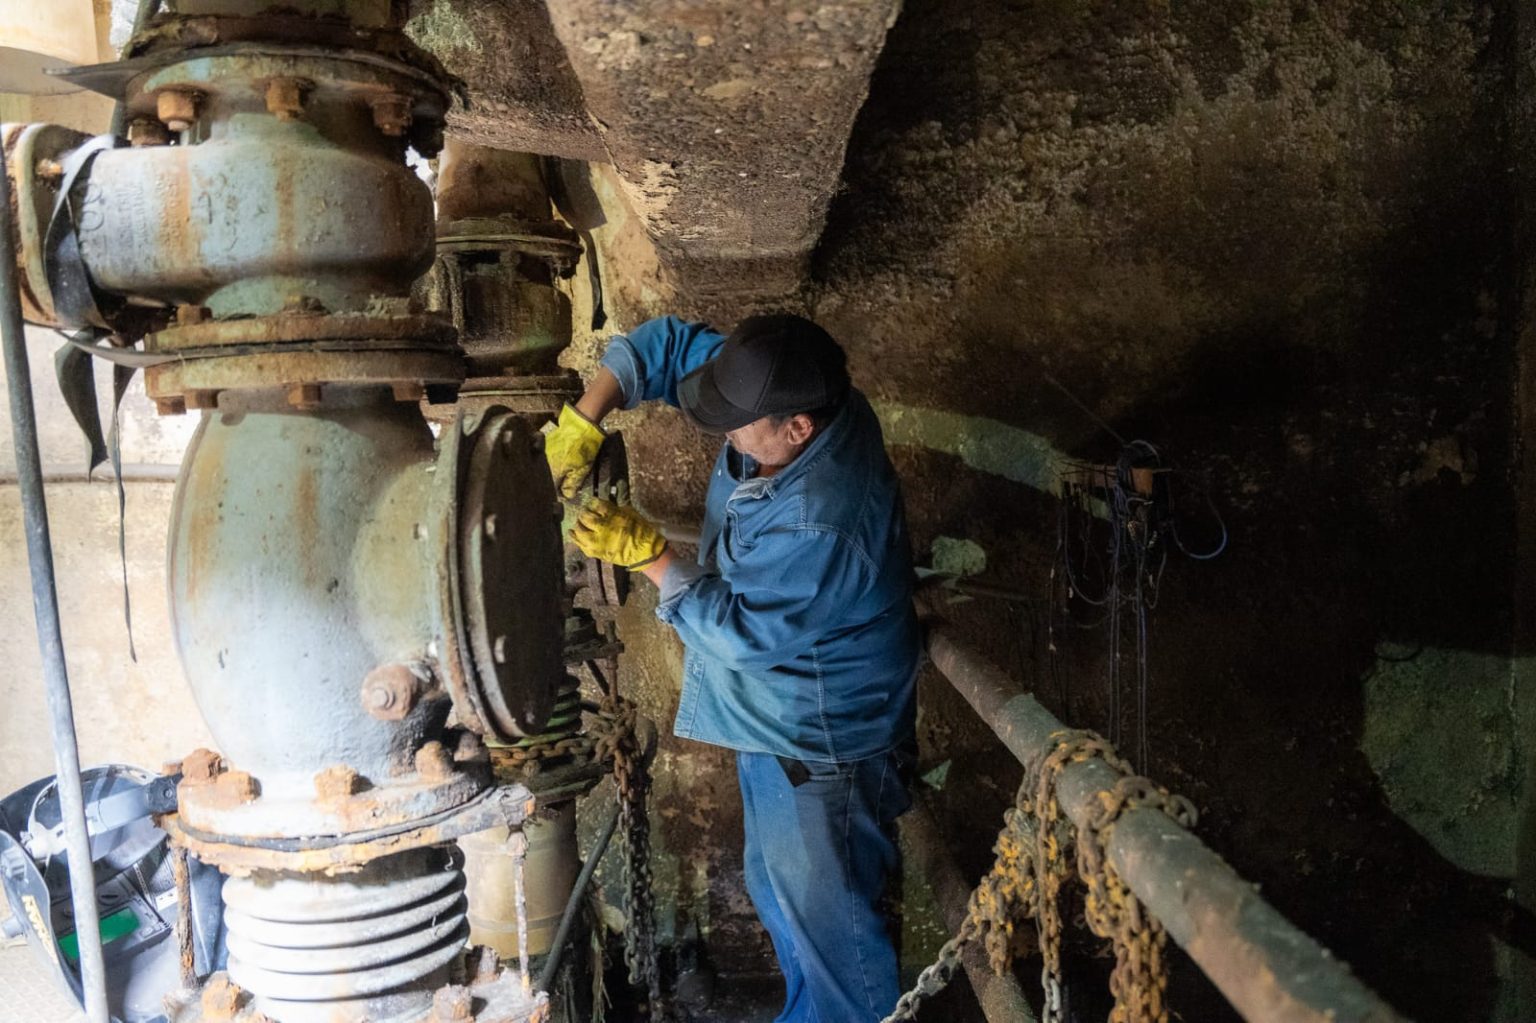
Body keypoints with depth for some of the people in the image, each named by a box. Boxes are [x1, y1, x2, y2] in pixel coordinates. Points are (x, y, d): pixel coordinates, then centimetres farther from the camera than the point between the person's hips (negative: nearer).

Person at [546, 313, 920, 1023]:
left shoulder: (819, 524, -36)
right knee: (776, 889, 27)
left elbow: (742, 630, -26)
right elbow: (666, 344, -3)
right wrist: (584, 419, -14)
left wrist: (645, 553, -21)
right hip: (775, 717, 10)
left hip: (821, 742, -10)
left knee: (822, 911, 10)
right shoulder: (780, 399, -11)